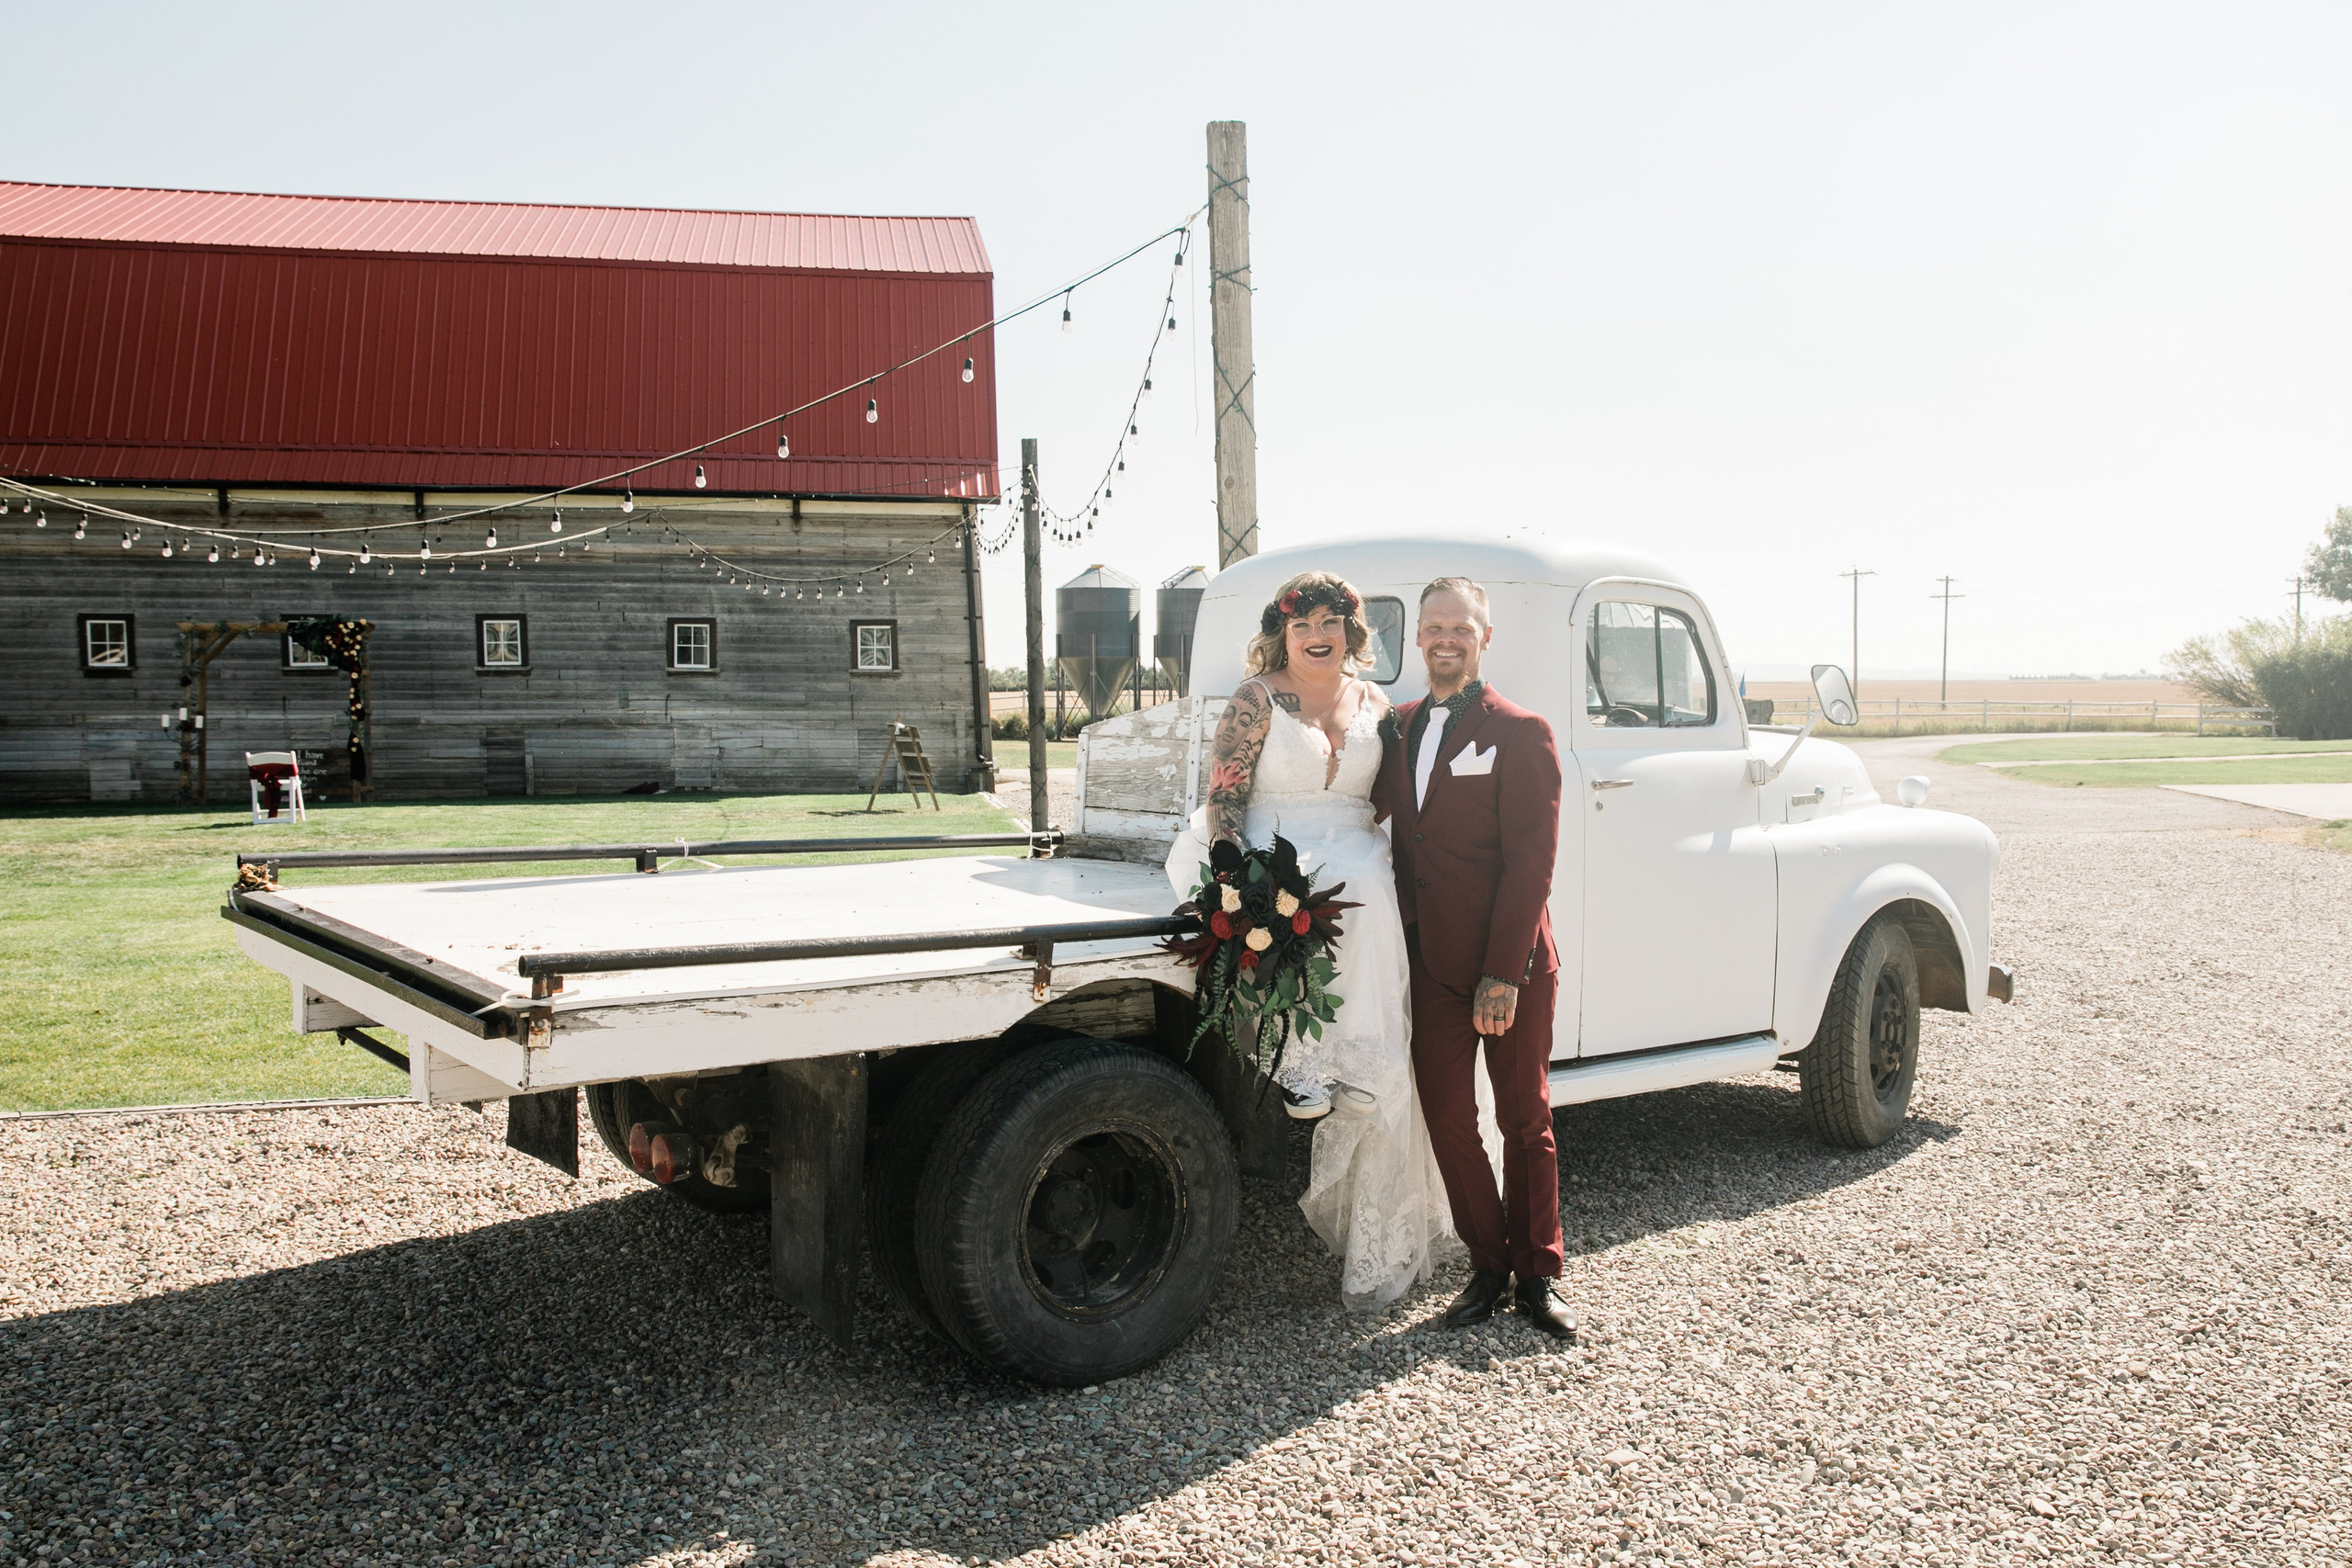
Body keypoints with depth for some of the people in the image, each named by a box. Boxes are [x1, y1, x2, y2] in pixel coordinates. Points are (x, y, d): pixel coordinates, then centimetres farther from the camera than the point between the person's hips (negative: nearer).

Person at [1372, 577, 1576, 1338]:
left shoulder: (1521, 733, -7)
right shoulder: (1397, 728, 9)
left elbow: (1531, 862, -12)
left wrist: (1503, 974, -16)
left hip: (1511, 966, -4)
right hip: (1431, 961, 4)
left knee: (1526, 1122, 7)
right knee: (1447, 1118, 5)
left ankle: (1537, 1275, 19)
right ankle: (1488, 1264, 21)